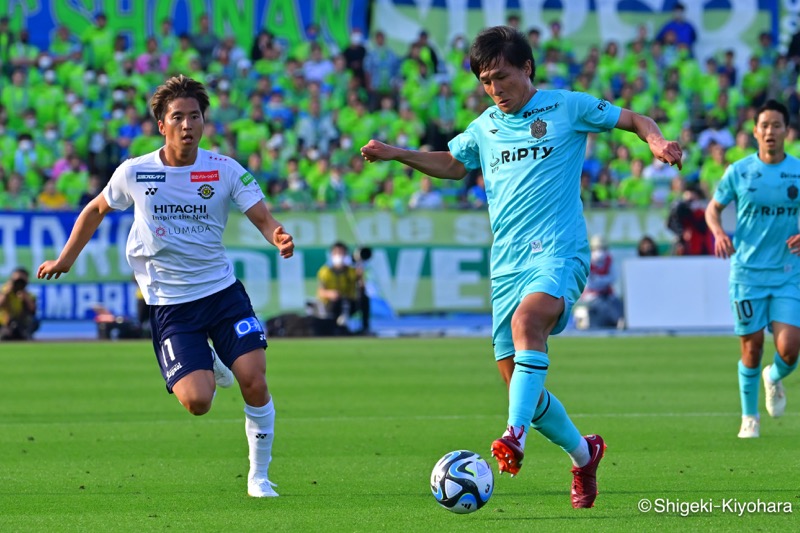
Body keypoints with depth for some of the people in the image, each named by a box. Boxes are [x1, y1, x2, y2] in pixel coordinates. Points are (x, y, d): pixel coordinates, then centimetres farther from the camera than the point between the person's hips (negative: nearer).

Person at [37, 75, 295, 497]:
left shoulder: (225, 170, -4)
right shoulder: (133, 173, -3)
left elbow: (263, 218, -8)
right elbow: (96, 210, 15)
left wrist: (278, 237, -31)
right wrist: (65, 259, 19)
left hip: (223, 292, 1)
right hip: (169, 305, -1)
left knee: (254, 380, -14)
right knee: (196, 401, -16)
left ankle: (259, 476, 7)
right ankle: (209, 367, 23)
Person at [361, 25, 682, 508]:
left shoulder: (568, 107, 3)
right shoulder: (485, 127, 17)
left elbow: (633, 119, 10)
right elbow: (453, 164, 34)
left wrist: (658, 142, -11)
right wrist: (396, 155, 22)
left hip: (559, 251, -6)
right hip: (506, 264, 6)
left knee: (527, 319, -36)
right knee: (516, 378, 1)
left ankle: (517, 434, -45)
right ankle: (583, 453, 23)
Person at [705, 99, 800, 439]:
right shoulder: (739, 172, -1)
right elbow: (713, 208, 11)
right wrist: (719, 233, -10)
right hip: (748, 271, 0)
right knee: (752, 346, 1)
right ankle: (750, 417, 20)